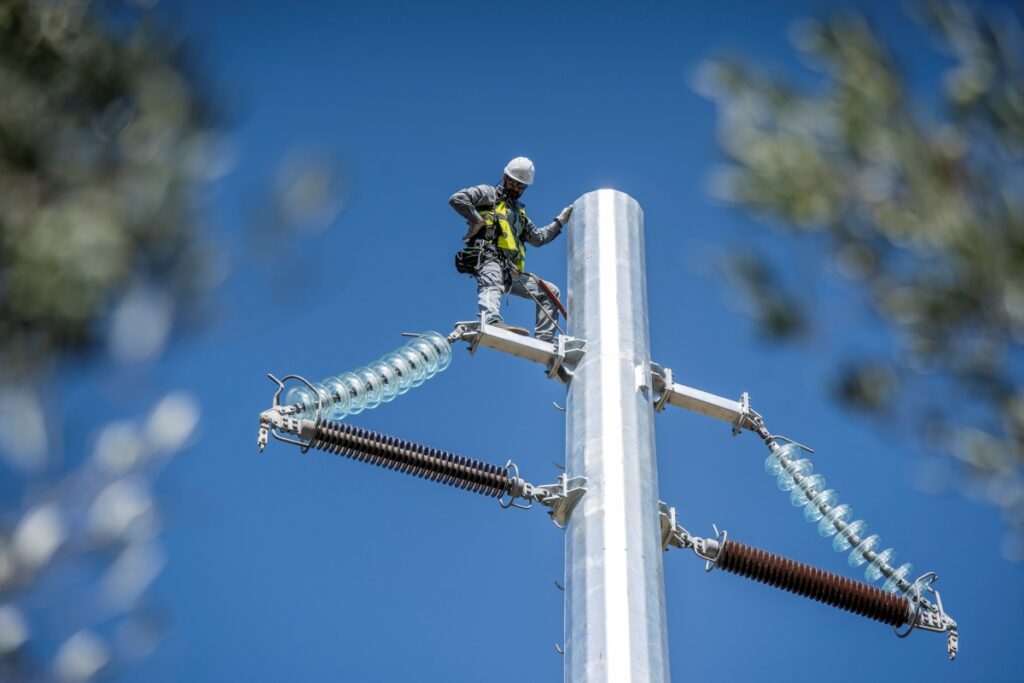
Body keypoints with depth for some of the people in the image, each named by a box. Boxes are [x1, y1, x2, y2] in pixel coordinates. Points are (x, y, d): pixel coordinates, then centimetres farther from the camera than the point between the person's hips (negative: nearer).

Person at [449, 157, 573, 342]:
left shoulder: (519, 211, 37)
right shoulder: (488, 194, 13)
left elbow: (538, 238, 40)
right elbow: (457, 199, -3)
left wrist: (560, 221, 36)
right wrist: (478, 221, -6)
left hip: (511, 271, 8)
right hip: (488, 258, -8)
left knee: (550, 292, 9)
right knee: (491, 285, -41)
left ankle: (543, 340, -1)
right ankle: (491, 322, -72)